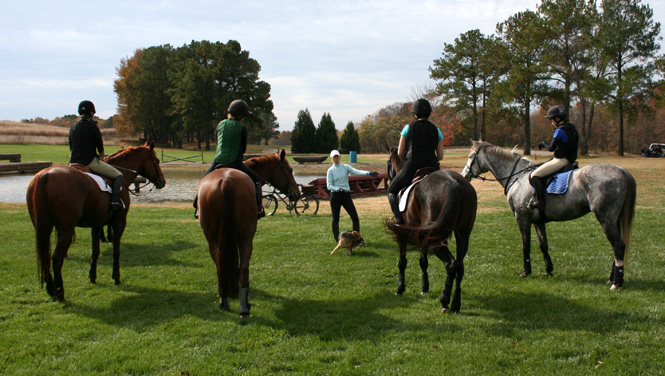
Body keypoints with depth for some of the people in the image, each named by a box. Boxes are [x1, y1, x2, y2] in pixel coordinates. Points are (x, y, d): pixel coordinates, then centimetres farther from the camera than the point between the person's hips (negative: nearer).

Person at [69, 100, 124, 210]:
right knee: (118, 175, 4)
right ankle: (114, 200, -15)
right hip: (90, 162, -6)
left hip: (74, 163, 6)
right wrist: (101, 158, 15)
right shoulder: (92, 126, -7)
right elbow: (100, 148, -3)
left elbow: (71, 147, 16)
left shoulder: (72, 128, 10)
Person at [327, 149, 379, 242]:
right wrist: (339, 189, -21)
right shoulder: (330, 170, 1)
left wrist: (369, 173, -28)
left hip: (346, 195, 2)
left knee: (355, 217, -3)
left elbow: (356, 172, -12)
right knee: (335, 218, 2)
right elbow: (329, 186, -4)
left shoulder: (346, 167, 5)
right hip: (335, 196, -2)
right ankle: (337, 240, 13)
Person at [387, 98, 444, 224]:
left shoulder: (408, 128, 1)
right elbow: (440, 156, 6)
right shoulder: (436, 130, 7)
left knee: (392, 191, 16)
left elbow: (400, 153, 3)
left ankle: (399, 217, -5)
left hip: (411, 168, -2)